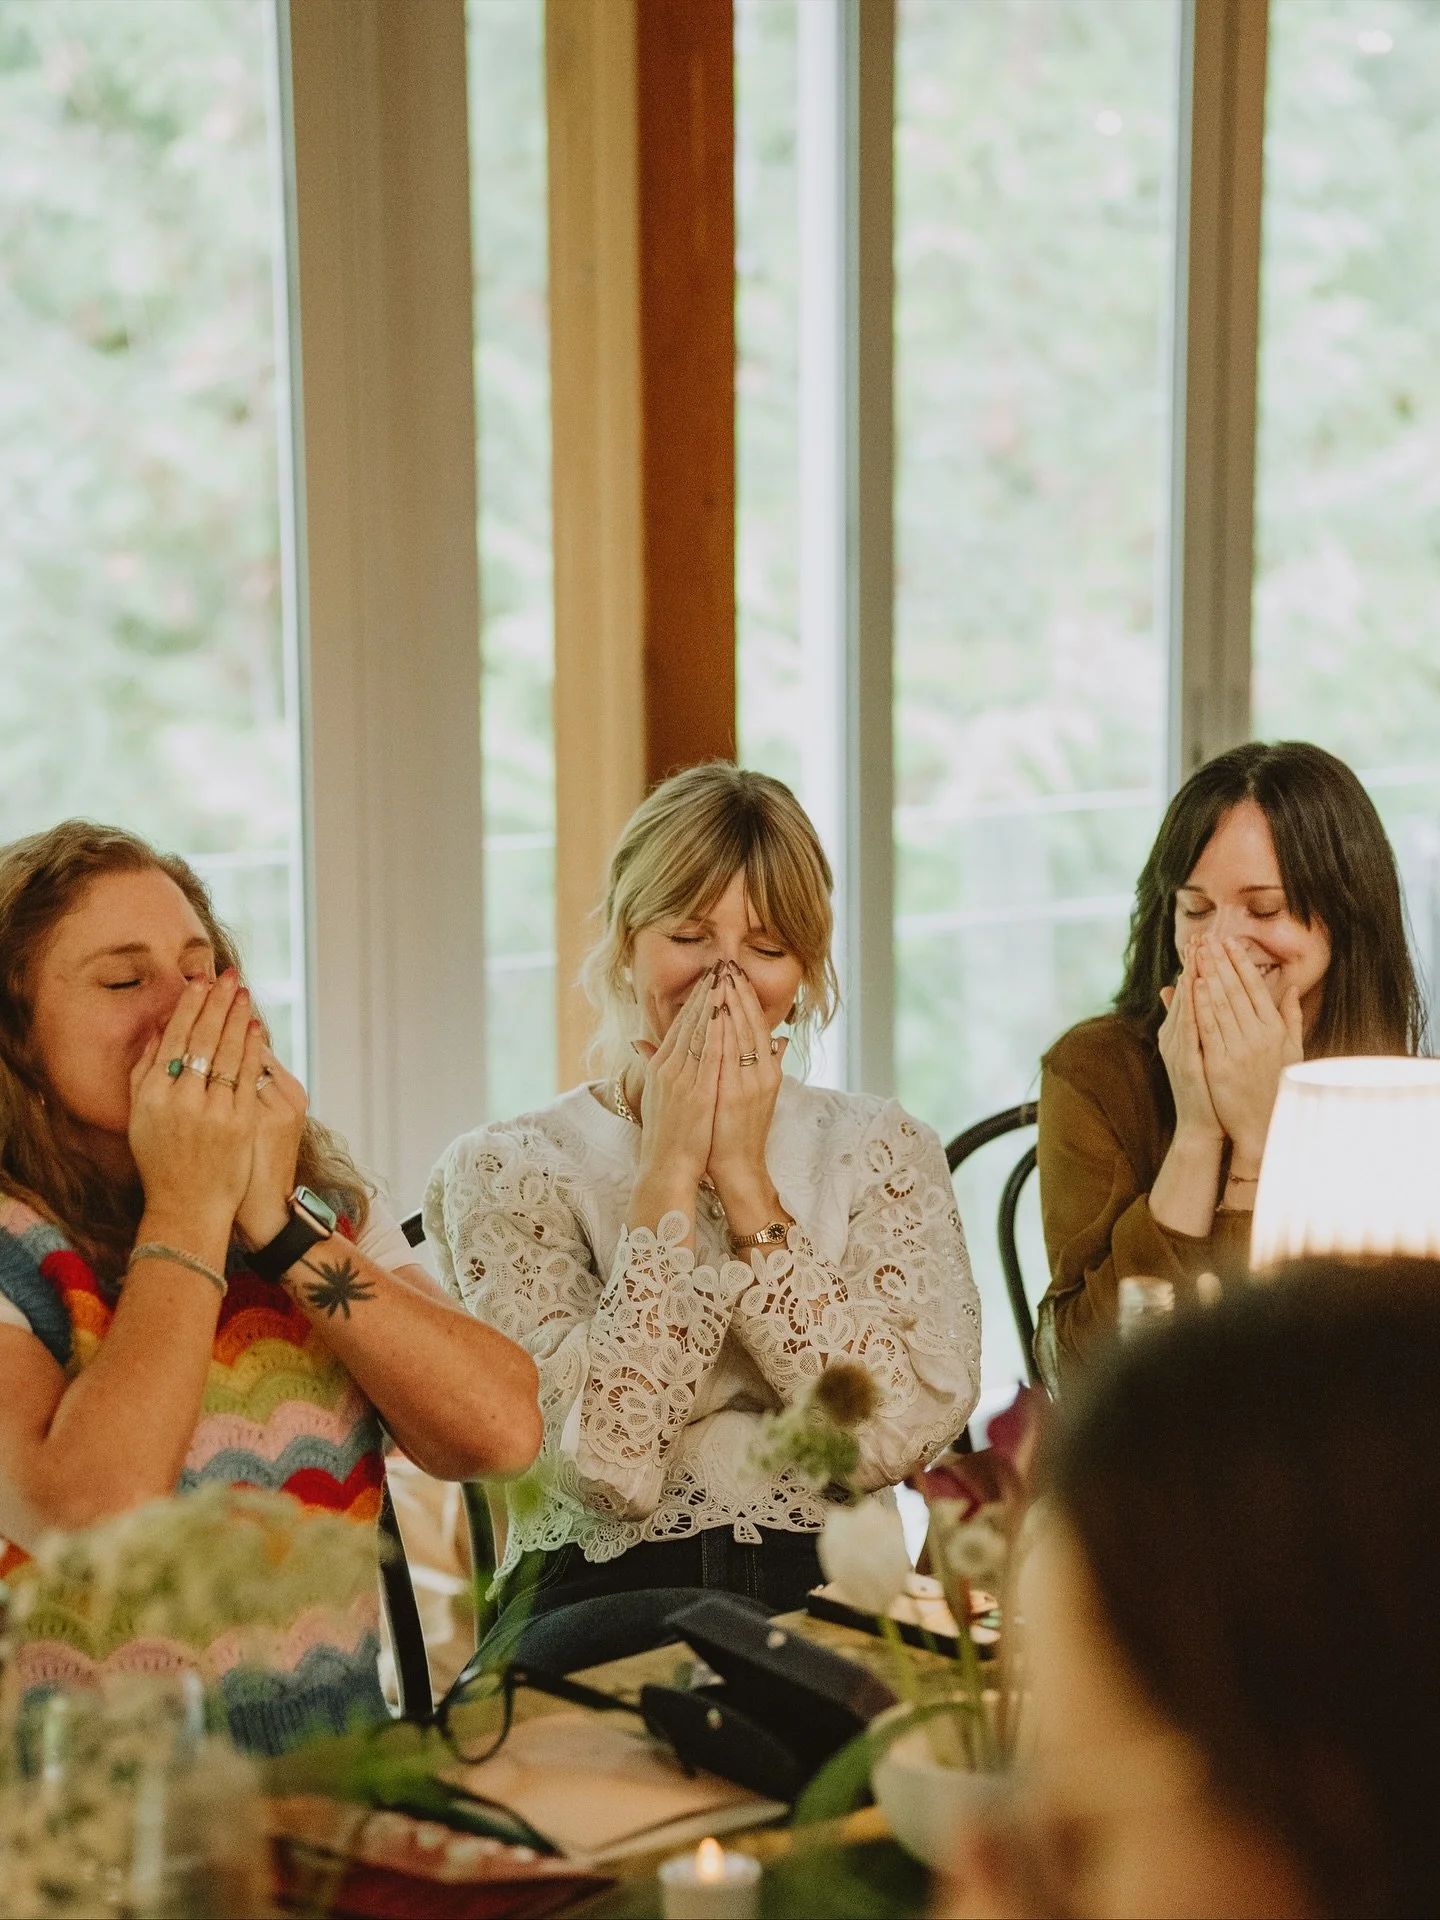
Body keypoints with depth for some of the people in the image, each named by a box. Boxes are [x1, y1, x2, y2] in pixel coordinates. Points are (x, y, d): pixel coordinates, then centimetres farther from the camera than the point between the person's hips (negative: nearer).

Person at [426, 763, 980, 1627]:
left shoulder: (884, 1151, 9)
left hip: (832, 1592, 1)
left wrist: (746, 1182, -7)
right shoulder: (504, 1170, 2)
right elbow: (609, 1466, -12)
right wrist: (669, 1171, -9)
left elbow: (903, 1433, -7)